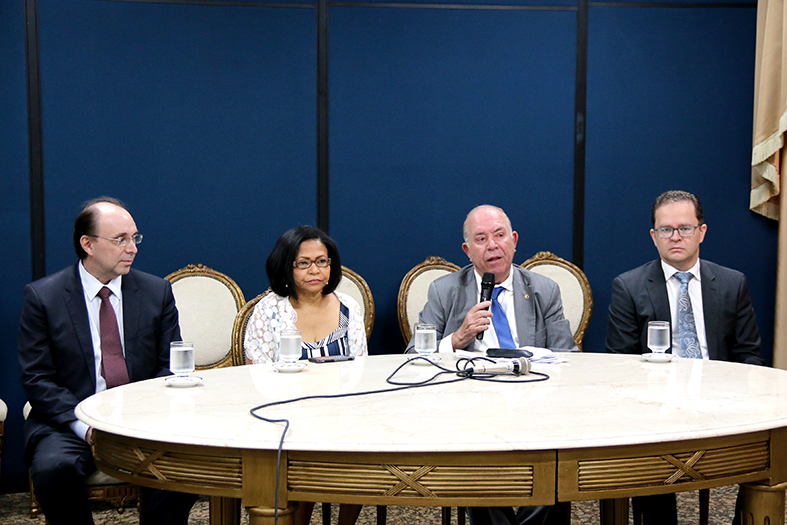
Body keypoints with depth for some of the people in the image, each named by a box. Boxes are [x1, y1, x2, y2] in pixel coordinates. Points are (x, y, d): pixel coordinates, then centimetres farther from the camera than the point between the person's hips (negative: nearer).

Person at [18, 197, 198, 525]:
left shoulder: (157, 292, 7)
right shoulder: (42, 296, 0)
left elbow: (170, 366, 8)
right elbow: (36, 379, -3)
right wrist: (83, 425, -17)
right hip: (68, 422, -1)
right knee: (53, 468, -31)